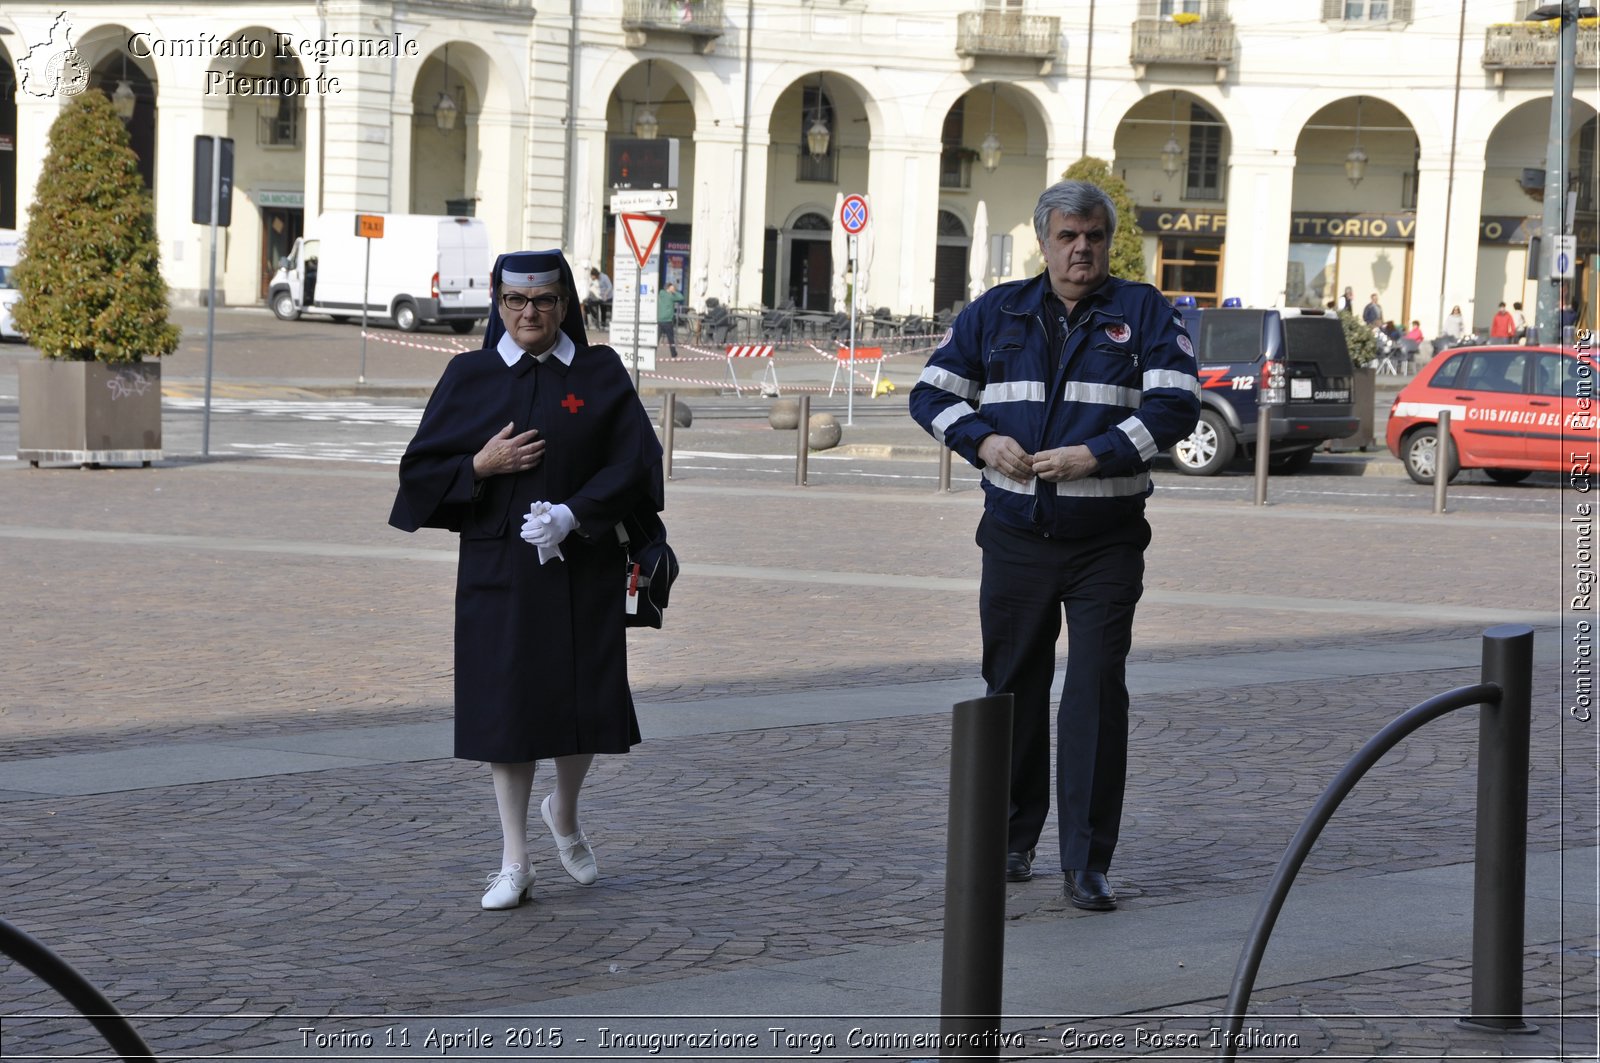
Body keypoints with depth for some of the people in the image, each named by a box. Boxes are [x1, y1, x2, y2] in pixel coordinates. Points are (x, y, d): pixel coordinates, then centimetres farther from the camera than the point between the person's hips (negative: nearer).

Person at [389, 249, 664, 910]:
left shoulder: (600, 375, 2)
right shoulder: (469, 377, 4)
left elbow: (636, 460, -4)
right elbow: (421, 469, 4)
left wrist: (574, 513, -18)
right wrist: (481, 467, -14)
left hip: (581, 566, 0)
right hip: (498, 570, 0)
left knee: (581, 701, 1)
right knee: (506, 705, -1)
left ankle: (564, 814, 32)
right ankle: (514, 862, 6)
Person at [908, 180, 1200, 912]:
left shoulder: (1143, 313, 2)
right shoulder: (997, 313, 9)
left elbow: (1176, 405, -8)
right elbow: (933, 392, 11)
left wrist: (1097, 454, -19)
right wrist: (983, 440, -9)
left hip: (1106, 543, -2)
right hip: (1016, 540, 3)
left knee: (1097, 692, -8)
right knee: (1013, 689, 10)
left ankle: (1086, 865, -5)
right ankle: (1011, 839, 25)